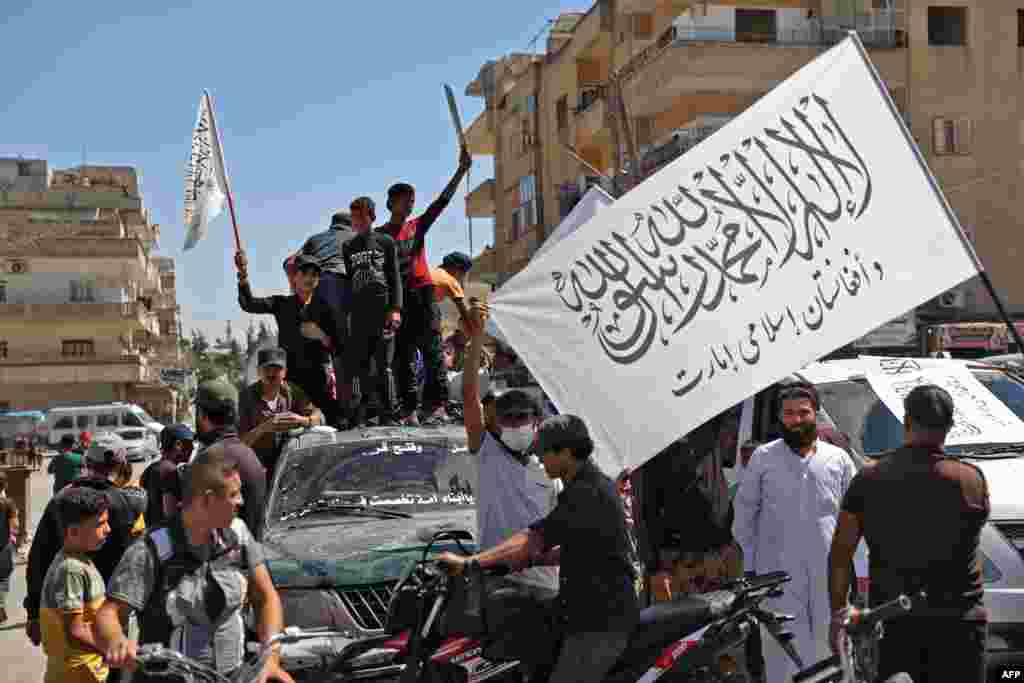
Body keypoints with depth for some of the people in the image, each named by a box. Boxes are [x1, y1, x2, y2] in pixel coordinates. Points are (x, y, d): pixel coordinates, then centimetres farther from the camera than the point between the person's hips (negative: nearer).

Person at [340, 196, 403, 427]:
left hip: (382, 311, -3)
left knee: (384, 365, -3)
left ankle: (389, 416, -2)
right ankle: (355, 418, -4)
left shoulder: (385, 242, 9)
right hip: (358, 314, 3)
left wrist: (395, 308, -7)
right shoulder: (348, 247, 18)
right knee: (356, 366, -3)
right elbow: (346, 280, 17)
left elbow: (395, 277, 4)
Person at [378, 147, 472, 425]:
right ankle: (410, 410, -3)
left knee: (432, 349, -7)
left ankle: (437, 403, -9)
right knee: (404, 355, -1)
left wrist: (461, 170, -1)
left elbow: (443, 200, 7)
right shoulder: (379, 235, 7)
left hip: (423, 291, 2)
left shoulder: (418, 225, 14)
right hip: (396, 296, -2)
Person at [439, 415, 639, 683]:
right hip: (603, 611, 11)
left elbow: (534, 538, -26)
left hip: (600, 622, -11)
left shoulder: (586, 494, -19)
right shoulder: (595, 484, 15)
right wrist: (531, 559, 17)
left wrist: (469, 561, -26)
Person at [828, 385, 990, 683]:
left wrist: (838, 613, 10)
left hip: (892, 624, 2)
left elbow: (839, 554, 2)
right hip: (956, 622, -2)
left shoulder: (868, 478, 0)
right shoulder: (969, 479, -7)